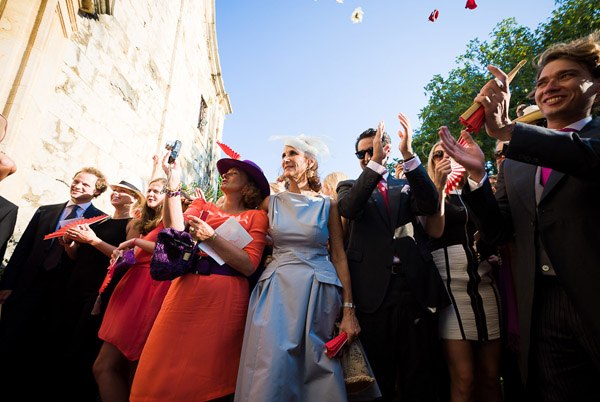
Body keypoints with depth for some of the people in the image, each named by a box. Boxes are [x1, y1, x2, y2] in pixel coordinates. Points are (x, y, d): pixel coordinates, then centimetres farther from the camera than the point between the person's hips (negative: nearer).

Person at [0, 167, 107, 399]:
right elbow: (22, 248, 8)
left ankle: (39, 390, 27)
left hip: (63, 293, -3)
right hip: (27, 287, 3)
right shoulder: (45, 211, 12)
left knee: (46, 349, 9)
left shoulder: (101, 220, -1)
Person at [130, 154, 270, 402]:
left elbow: (249, 265, -9)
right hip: (186, 291, 3)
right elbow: (175, 234, -4)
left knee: (209, 378, 4)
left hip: (226, 298, -3)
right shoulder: (202, 206, 15)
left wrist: (211, 237, -13)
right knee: (163, 370, 4)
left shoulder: (256, 217, 4)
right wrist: (173, 186, -8)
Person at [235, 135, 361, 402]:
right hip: (277, 289, 1)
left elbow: (339, 256, 2)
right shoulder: (271, 203, 9)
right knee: (271, 371, -7)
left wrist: (348, 310, -3)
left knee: (316, 368, 4)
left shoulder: (327, 205, 4)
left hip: (318, 290, -1)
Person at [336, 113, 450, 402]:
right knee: (379, 376, 8)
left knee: (418, 376, 10)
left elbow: (430, 205, -6)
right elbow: (348, 208, -11)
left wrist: (408, 154, -15)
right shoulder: (350, 187, 12)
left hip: (413, 287, 2)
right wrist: (375, 162, -17)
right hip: (372, 289, -1)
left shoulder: (407, 187, 15)